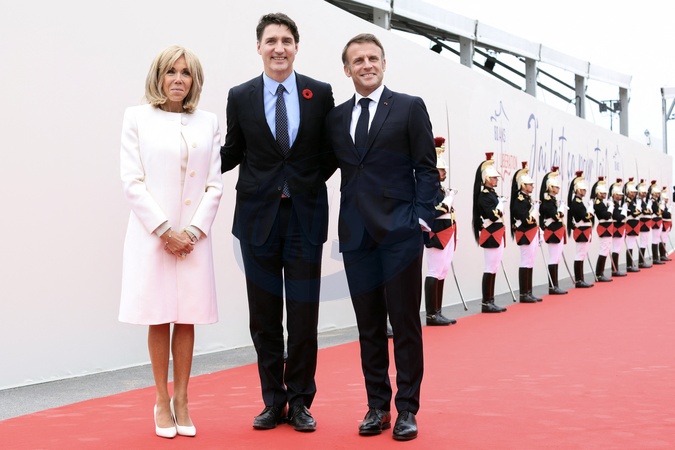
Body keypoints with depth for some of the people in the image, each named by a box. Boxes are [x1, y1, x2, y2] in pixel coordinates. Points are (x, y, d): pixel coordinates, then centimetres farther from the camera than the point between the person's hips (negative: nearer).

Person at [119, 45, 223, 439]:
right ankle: (162, 402, 13)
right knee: (158, 320, 3)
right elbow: (132, 181, -3)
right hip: (152, 235, -2)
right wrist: (165, 229, -11)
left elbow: (214, 185, 5)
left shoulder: (208, 123, 8)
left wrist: (193, 230, -7)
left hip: (193, 236, 2)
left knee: (187, 320, 5)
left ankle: (181, 400, 14)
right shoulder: (137, 118, 3)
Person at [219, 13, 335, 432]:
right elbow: (232, 153, 9)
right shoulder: (240, 97, 3)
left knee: (304, 312, 2)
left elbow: (330, 152, 8)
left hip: (306, 215, -1)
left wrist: (312, 182, -4)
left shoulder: (320, 93, 2)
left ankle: (300, 401, 17)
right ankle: (273, 401, 20)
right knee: (264, 314, 7)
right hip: (258, 215, 1)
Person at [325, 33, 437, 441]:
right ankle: (378, 406, 17)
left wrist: (423, 219, -9)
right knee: (369, 325, 8)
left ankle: (407, 410, 9)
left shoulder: (410, 108, 2)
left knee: (405, 322, 0)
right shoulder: (337, 117, 13)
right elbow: (334, 167, 14)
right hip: (356, 234, 4)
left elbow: (427, 169, -1)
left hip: (400, 231, -4)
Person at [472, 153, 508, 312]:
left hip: (497, 234, 10)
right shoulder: (484, 195, -13)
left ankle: (490, 301, 14)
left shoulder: (492, 194, 16)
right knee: (490, 269, -6)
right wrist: (501, 205, -10)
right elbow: (493, 215, -22)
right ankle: (486, 303, -2)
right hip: (490, 235, -10)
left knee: (494, 269, 10)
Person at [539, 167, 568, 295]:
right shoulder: (547, 200, -13)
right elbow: (556, 216, -22)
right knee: (553, 260, -7)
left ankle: (555, 286, 13)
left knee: (556, 260, 10)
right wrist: (561, 211, -6)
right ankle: (552, 287, -4)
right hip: (553, 232, -10)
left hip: (558, 232, 10)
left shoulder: (553, 200, 17)